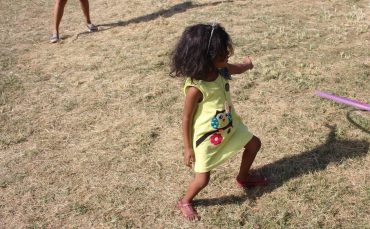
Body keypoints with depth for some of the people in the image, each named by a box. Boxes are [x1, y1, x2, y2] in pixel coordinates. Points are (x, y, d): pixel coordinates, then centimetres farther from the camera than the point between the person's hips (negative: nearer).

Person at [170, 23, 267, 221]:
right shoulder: (195, 88, -33)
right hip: (205, 137, -8)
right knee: (202, 179, -2)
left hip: (229, 126, 8)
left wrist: (246, 64, 37)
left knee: (254, 144, 20)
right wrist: (188, 148, -15)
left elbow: (238, 69, 15)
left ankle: (243, 178, 45)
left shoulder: (221, 70, -12)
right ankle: (185, 202, 30)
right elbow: (186, 119, -22)